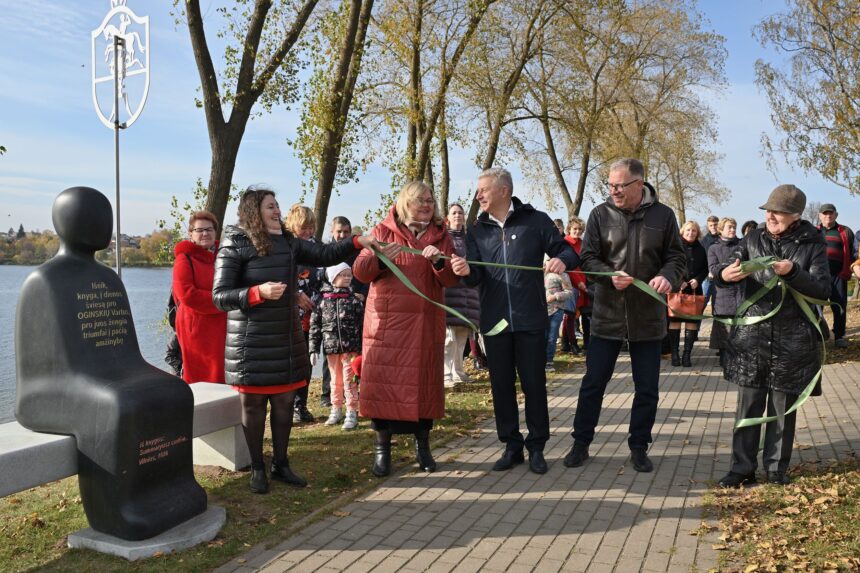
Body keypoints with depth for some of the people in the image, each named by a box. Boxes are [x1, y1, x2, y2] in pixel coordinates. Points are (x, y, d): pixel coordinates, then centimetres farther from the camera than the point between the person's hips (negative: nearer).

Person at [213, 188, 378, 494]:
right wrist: (259, 292, -25)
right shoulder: (235, 246, -9)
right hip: (251, 342, -5)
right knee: (253, 404, 6)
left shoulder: (289, 243, 8)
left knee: (284, 401, 11)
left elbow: (325, 254, 3)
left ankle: (281, 464, 26)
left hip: (287, 338, 5)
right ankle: (257, 468, 22)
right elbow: (219, 297, -12)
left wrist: (357, 242, -12)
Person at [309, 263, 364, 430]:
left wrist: (363, 348, -3)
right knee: (336, 380, 14)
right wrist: (314, 349, 2)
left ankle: (352, 413, 7)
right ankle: (336, 410, 28)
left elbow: (362, 325, 0)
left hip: (351, 347, -2)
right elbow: (315, 325, 4)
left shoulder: (354, 300, -1)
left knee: (349, 380, 0)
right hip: (331, 347, 2)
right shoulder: (323, 300, 1)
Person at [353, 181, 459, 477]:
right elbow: (360, 272, 1)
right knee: (384, 380, -2)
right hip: (386, 321, -1)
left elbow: (452, 279, 2)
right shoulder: (383, 231, 6)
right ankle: (382, 448, 10)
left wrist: (439, 261, -18)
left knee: (424, 380, 4)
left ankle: (422, 445, 19)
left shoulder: (441, 236, 10)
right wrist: (379, 258, -19)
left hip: (425, 322, 2)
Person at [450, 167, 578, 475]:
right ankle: (511, 446, 21)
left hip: (530, 319, -3)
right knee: (501, 385, 8)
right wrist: (467, 271, -21)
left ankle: (536, 447, 19)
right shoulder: (477, 231, 10)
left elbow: (568, 252, 2)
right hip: (494, 320, 3)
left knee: (533, 383, 5)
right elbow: (477, 278, 2)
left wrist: (562, 260, -21)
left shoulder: (536, 221, 1)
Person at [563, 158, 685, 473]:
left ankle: (639, 447, 26)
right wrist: (610, 276, -22)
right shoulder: (600, 214, -2)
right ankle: (581, 443, 22)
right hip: (607, 314, 0)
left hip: (648, 317, 1)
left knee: (647, 388, 9)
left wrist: (667, 276, -21)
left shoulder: (663, 215, -1)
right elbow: (587, 257, -3)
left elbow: (677, 258, 2)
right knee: (593, 383, 7)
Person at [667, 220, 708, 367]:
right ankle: (674, 354, 2)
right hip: (676, 289, -4)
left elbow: (705, 269, 13)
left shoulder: (700, 249, 12)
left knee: (692, 321, 1)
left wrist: (697, 280, -6)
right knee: (675, 320, -3)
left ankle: (687, 354, 6)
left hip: (694, 289, 4)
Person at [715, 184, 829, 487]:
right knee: (748, 405, 4)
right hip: (752, 338, 1)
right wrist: (725, 274, -27)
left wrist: (792, 273, -25)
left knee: (783, 408, 10)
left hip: (792, 342, -1)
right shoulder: (754, 239, 4)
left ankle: (777, 468, 24)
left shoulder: (812, 244, -1)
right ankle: (742, 468, 13)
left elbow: (823, 289, -8)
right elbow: (724, 271, -2)